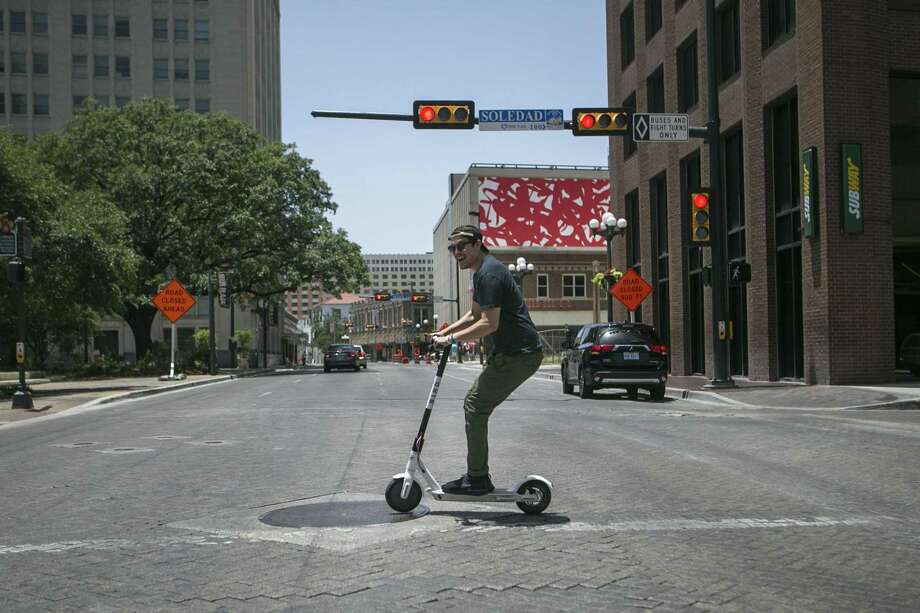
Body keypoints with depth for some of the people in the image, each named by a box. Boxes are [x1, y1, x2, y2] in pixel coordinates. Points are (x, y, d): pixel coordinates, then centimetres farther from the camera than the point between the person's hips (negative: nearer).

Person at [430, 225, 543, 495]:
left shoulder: (489, 274, -17)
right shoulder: (482, 272, 18)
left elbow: (489, 324, -22)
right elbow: (474, 315, 28)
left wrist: (451, 339, -14)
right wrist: (445, 332, 16)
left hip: (518, 355, -11)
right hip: (512, 352, 11)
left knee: (475, 407, -9)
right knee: (475, 405, 13)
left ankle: (477, 479, -4)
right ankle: (478, 475, 17)